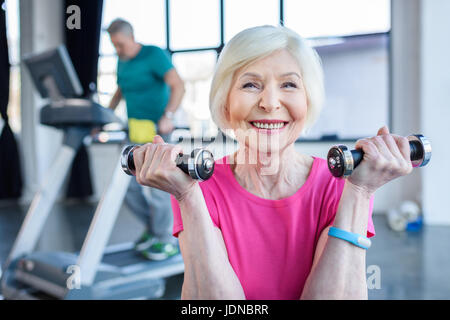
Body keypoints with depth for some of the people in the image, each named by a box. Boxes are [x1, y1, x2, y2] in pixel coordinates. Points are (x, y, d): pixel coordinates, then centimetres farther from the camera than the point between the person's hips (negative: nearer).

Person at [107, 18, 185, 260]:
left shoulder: (154, 55, -10)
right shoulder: (122, 63, 13)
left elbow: (178, 86, -22)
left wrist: (168, 116, -35)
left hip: (156, 130, -7)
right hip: (136, 131, 8)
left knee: (156, 186, -6)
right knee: (128, 187, 6)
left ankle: (167, 241, 9)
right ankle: (153, 227, 26)